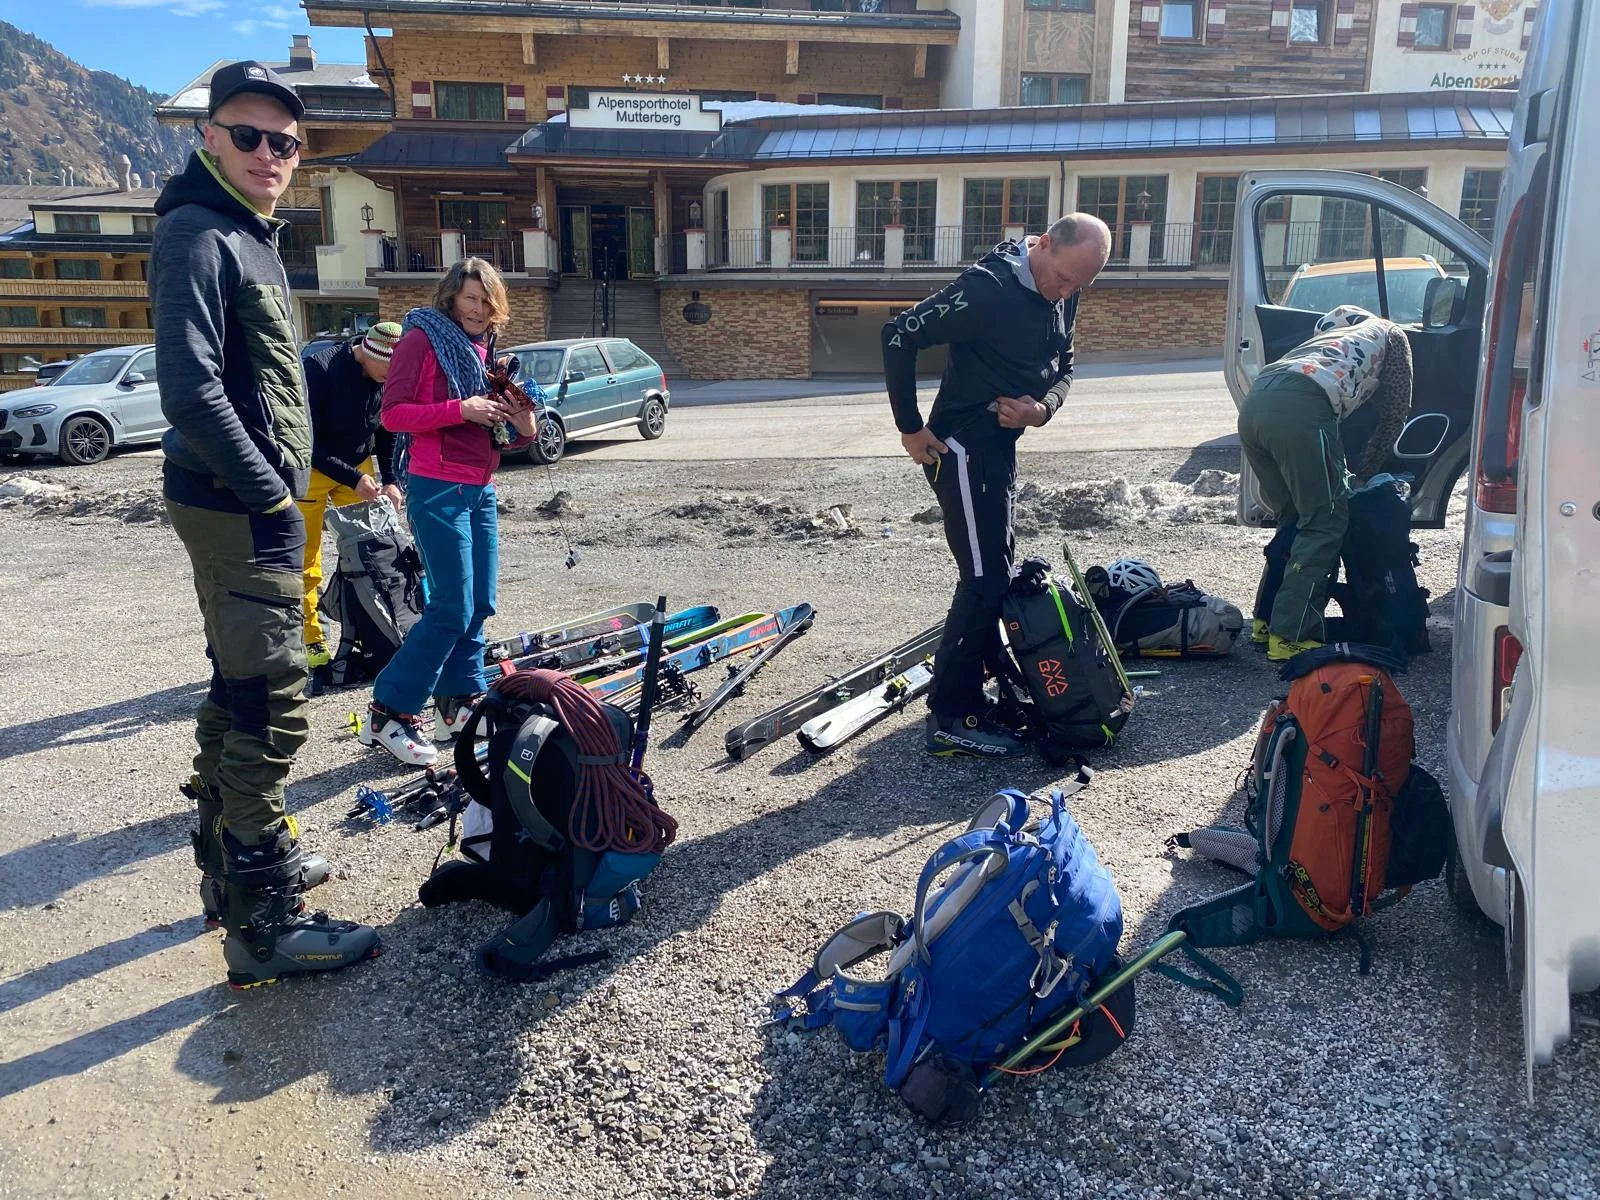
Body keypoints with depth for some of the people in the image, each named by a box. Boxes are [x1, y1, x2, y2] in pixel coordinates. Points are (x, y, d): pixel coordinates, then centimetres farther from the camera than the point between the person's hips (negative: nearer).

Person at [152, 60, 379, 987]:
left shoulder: (250, 235, 18)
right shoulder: (197, 233, -13)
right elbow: (190, 389, -23)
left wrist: (286, 479, 15)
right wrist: (270, 494, -18)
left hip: (243, 505, 10)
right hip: (240, 511, -10)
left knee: (238, 694, 19)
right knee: (271, 709, -7)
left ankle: (236, 863, 34)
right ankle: (265, 926, 2)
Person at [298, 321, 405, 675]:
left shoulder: (390, 380, -12)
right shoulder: (320, 368, -27)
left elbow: (389, 433, 1)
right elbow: (309, 441, -25)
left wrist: (389, 480, -11)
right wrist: (353, 480, -29)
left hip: (359, 466, 4)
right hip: (312, 468, -4)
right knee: (306, 559, -1)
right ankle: (311, 641, 6)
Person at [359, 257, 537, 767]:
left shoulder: (484, 349, 17)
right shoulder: (422, 338, -5)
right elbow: (393, 413, -13)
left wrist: (521, 429, 0)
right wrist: (461, 409, -21)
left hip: (481, 491, 8)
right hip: (438, 490, -8)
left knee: (480, 605, 9)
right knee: (452, 609, -10)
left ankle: (459, 704, 20)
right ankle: (387, 714, 0)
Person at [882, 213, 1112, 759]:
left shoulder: (1063, 294, 4)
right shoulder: (988, 287, -21)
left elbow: (1063, 365, 16)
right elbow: (899, 335, -21)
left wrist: (1044, 406, -8)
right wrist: (911, 428, -16)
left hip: (1002, 446, 9)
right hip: (962, 448, -9)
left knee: (994, 572, 15)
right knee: (985, 578, -9)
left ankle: (971, 688, 30)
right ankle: (951, 717, 1)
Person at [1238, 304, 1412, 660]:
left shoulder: (1339, 324, 44)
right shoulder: (1392, 336, 27)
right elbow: (1395, 415, 25)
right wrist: (1363, 471, 33)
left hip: (1254, 403, 7)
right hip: (1299, 407, -7)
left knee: (1294, 518, 21)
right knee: (1326, 523, 2)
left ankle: (1266, 621, 22)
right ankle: (1290, 636, -4)